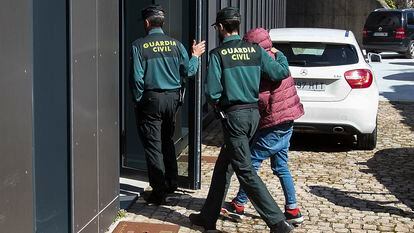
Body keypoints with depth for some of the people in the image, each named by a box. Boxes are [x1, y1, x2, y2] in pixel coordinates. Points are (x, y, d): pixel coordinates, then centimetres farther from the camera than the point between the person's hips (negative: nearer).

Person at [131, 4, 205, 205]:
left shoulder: (139, 45, -10)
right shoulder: (175, 44, 0)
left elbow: (137, 77, -13)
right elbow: (188, 71, 1)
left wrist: (138, 100, 0)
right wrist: (195, 56, 20)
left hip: (151, 98, -4)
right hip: (172, 98, 4)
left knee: (153, 146, 2)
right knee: (167, 141, 21)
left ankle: (159, 192, 3)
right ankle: (171, 183, 28)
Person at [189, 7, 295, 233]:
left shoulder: (218, 54, -9)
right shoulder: (255, 50, 3)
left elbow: (212, 92, -12)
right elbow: (281, 72, 1)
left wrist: (216, 104, 11)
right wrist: (281, 56, 22)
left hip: (233, 115, -7)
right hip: (253, 113, 7)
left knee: (245, 171, -4)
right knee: (223, 166, 17)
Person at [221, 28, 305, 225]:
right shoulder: (277, 57, 8)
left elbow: (262, 100, -22)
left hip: (273, 124, -9)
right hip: (287, 121, 9)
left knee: (253, 162, 2)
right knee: (280, 166, 14)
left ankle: (239, 205, 11)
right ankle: (292, 210, 14)